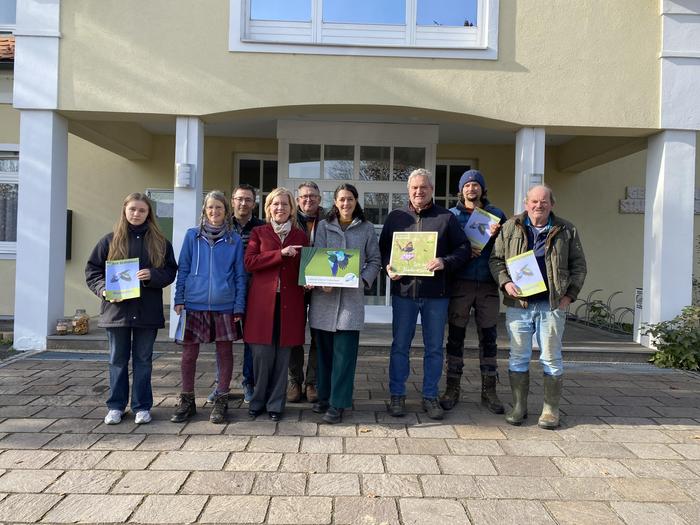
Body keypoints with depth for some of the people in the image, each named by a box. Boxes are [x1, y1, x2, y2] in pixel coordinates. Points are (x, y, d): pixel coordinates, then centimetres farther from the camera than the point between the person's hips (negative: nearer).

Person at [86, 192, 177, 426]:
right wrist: (103, 289, -11)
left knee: (143, 360, 8)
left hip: (147, 311, 0)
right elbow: (92, 269, 6)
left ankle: (142, 407, 17)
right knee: (118, 360, 10)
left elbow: (170, 271, 4)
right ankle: (115, 406, 21)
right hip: (117, 309, 0)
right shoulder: (110, 240, 4)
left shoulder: (159, 242, 4)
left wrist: (152, 275, -15)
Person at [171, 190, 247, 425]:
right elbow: (183, 270, 7)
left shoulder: (234, 240, 4)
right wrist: (179, 300, 0)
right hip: (195, 304, 0)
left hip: (225, 306, 0)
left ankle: (221, 401, 21)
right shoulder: (192, 236, 5)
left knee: (225, 353, 7)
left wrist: (239, 306, -1)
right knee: (189, 354, 5)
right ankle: (187, 401, 21)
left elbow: (240, 275, 5)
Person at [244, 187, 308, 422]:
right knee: (262, 354, -2)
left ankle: (275, 404, 18)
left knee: (282, 355, 5)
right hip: (262, 301, -1)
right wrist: (280, 254, -12)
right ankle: (258, 401, 18)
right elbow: (249, 262, -5)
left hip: (289, 302, 1)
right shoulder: (258, 233, 9)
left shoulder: (300, 236, 13)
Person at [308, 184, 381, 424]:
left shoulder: (366, 228, 7)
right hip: (324, 294, 2)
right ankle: (324, 396, 22)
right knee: (324, 349, 8)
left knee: (344, 352, -4)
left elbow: (375, 261, 9)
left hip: (352, 296, -1)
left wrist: (363, 280, -8)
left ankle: (337, 404, 3)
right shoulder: (324, 226, 9)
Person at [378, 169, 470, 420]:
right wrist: (388, 266, -7)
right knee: (400, 346, 7)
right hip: (403, 290, 1)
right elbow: (383, 248, 13)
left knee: (434, 348, 8)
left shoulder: (447, 217, 3)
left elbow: (464, 248, 1)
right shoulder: (395, 217, 9)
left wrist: (445, 262, -17)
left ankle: (430, 396, 22)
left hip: (436, 293, 0)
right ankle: (397, 395, 19)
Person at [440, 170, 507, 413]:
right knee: (455, 337, 3)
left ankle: (489, 391, 16)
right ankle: (452, 389, 14)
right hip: (460, 284, -1)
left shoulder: (496, 214, 11)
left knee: (488, 338, 6)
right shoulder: (451, 215, 8)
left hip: (488, 285, 1)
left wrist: (495, 236, -12)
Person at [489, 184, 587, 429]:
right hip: (518, 303, 1)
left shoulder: (566, 231, 7)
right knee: (518, 356, 7)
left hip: (552, 305, 0)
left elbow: (578, 265, 9)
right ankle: (519, 406, 19)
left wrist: (570, 294, -2)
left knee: (551, 358, 5)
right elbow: (496, 259, 7)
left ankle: (551, 410, 17)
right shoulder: (510, 227, 6)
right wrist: (505, 283, -9)